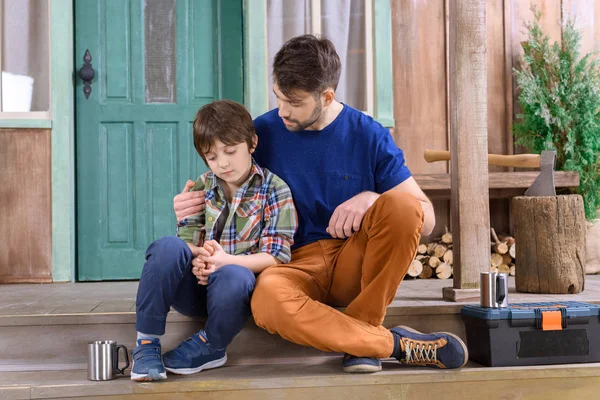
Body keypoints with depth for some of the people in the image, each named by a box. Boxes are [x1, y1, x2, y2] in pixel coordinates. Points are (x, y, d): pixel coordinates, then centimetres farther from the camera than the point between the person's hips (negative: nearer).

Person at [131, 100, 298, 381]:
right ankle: (147, 343, -19)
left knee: (233, 277, -39)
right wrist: (197, 263, -21)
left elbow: (275, 257, -8)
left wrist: (226, 261, -23)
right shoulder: (200, 189, 9)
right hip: (196, 285, 3)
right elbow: (187, 242, 5)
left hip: (237, 284, -3)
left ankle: (210, 347, -10)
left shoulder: (274, 190, -2)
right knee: (168, 247, -28)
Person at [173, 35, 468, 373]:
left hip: (356, 264, 1)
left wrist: (371, 199, -22)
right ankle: (396, 344, -22)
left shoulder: (369, 135, -1)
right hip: (296, 265, 0)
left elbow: (425, 218, -3)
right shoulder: (263, 132, 2)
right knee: (268, 298, -37)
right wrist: (192, 209, -9)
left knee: (401, 204, -29)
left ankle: (361, 327, -16)